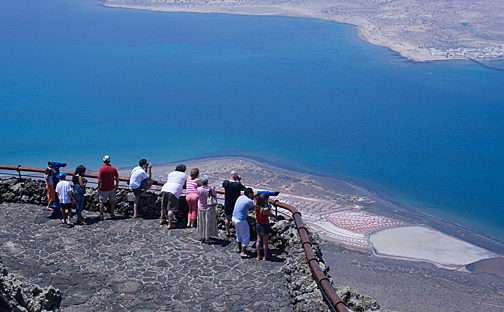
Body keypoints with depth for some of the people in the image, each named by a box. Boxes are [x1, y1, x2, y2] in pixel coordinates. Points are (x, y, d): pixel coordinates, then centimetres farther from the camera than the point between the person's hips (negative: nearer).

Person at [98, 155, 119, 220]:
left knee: (102, 202, 8)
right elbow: (117, 178, 1)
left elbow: (100, 180, -17)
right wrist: (117, 186, 13)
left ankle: (101, 216, 13)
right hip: (112, 188, 3)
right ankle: (112, 214, 19)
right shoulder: (113, 168, -4)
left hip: (104, 189, -3)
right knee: (112, 201, 14)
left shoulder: (101, 169, -16)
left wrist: (99, 187, -4)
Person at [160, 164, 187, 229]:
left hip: (164, 189, 6)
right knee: (171, 208, -5)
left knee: (164, 207, 19)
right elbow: (186, 184, 26)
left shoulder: (171, 173, 25)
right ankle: (170, 224, -6)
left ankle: (162, 220, 33)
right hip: (173, 192, -6)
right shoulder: (184, 175, 13)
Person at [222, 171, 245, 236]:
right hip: (236, 204, -3)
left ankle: (227, 232, 28)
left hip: (227, 204, 3)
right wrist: (240, 180, -3)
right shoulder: (238, 184, -25)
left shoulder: (226, 182, -14)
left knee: (228, 218, 18)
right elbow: (244, 188, -6)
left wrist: (230, 179, 6)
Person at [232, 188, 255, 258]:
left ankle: (239, 248, 42)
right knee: (246, 236, 7)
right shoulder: (249, 201, -18)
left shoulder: (240, 197, 5)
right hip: (241, 220, -8)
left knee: (239, 234, 28)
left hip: (234, 218, 8)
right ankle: (243, 252, 10)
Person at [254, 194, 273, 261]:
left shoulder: (256, 207, -12)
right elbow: (271, 214, -13)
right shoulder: (265, 210, -30)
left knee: (258, 241, 18)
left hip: (258, 225, 6)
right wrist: (268, 206, -11)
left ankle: (258, 256, 28)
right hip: (265, 226, -6)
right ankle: (265, 257, 23)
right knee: (265, 242, 10)